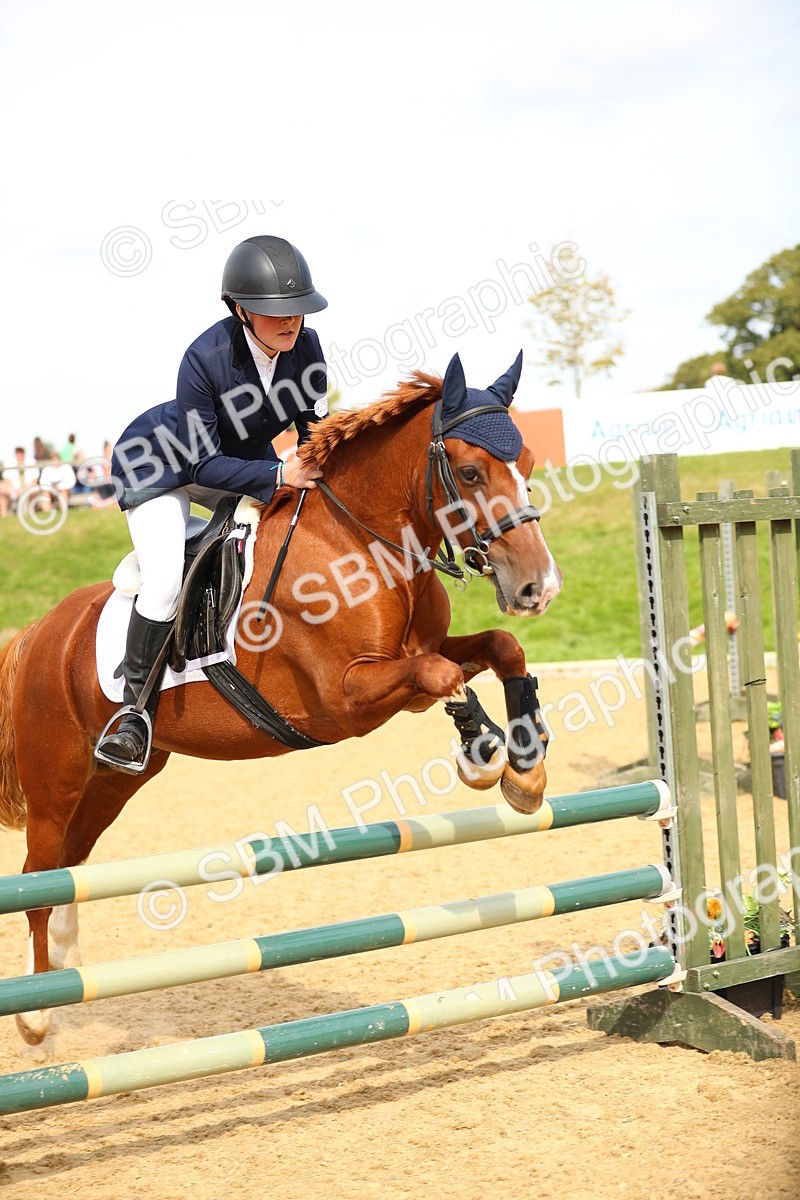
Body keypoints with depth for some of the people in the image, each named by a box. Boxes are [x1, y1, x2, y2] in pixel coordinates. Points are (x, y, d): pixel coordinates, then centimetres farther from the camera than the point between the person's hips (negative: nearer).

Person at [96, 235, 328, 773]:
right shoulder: (207, 358, -35)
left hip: (243, 457, 6)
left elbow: (314, 429, -3)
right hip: (161, 462, -6)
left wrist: (322, 472, -21)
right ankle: (136, 706, -7)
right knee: (165, 582, -25)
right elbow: (202, 465, -31)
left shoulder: (305, 346, -19)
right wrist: (279, 475, -37)